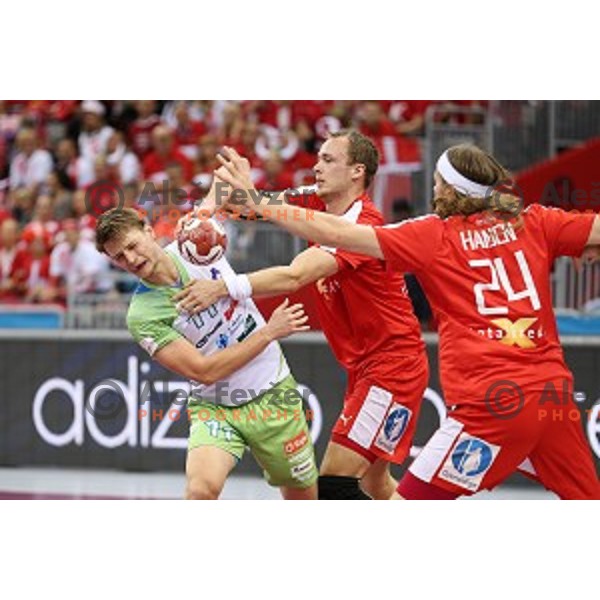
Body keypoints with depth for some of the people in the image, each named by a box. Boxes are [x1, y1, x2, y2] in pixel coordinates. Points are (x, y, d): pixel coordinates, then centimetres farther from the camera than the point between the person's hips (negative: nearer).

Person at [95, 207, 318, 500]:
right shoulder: (142, 316, -17)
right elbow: (205, 371, -21)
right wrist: (269, 332, -19)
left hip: (274, 396, 4)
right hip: (214, 408, -4)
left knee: (304, 502, 12)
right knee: (202, 487, -31)